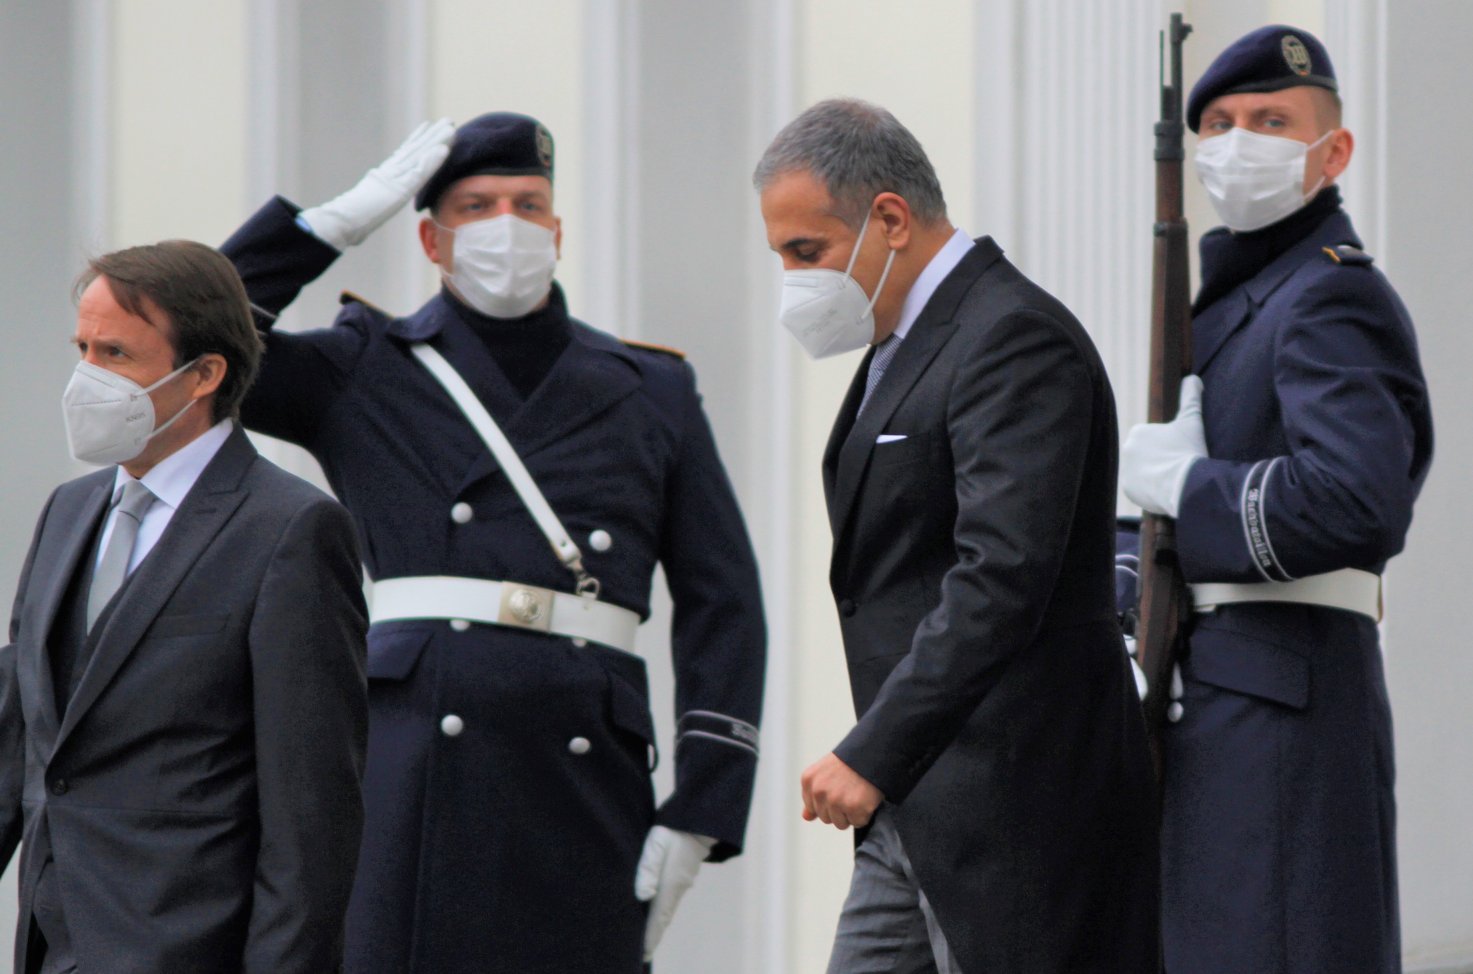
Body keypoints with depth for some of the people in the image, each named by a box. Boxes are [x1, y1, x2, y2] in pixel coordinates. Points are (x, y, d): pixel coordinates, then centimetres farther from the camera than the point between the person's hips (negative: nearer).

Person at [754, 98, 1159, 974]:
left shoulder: (1016, 340, -14)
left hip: (1010, 805, -10)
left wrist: (872, 755, -24)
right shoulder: (903, 347, 18)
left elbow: (1000, 579, -24)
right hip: (913, 807, 10)